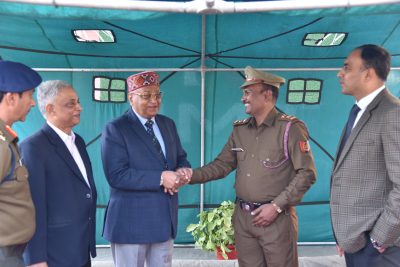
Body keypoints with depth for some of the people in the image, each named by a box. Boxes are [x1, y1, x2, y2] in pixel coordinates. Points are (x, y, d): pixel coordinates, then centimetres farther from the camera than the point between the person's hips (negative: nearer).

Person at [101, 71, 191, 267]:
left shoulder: (168, 124, 9)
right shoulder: (115, 129, -11)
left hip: (165, 217, 6)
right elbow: (116, 175, -20)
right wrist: (160, 178, -24)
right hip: (131, 220, -6)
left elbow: (181, 159, 14)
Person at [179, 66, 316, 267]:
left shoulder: (290, 128, -10)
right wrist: (192, 176, -8)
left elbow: (306, 173, -12)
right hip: (243, 217, 5)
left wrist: (277, 206, -15)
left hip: (276, 218, -5)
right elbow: (222, 165, 8)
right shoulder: (240, 130, 8)